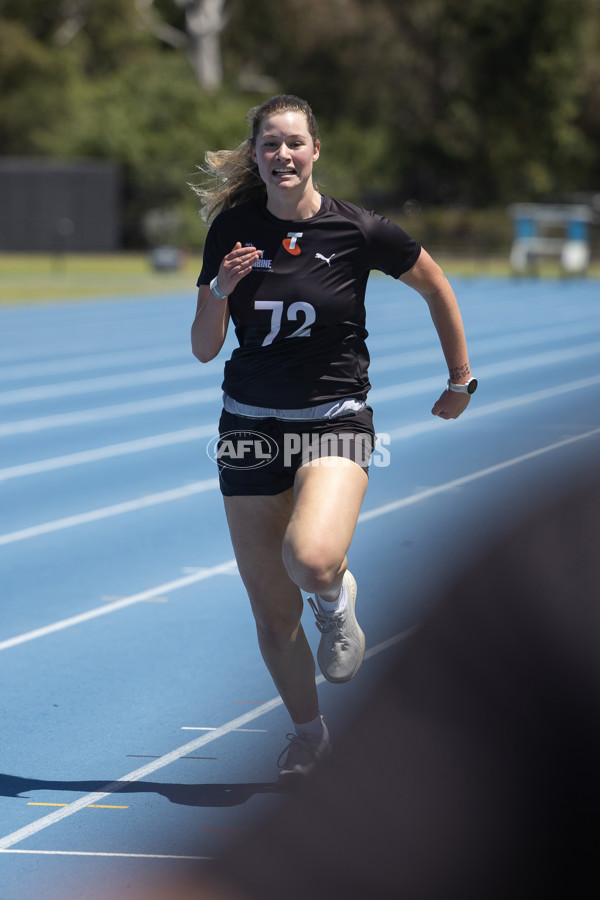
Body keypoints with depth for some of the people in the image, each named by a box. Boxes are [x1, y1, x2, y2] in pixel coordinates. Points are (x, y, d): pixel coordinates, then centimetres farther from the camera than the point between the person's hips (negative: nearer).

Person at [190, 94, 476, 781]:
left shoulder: (358, 231, -9)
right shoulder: (232, 230, -2)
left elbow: (436, 286, 9)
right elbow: (203, 350, 0)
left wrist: (461, 379, 15)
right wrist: (221, 290, -19)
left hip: (334, 422, -3)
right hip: (251, 427, 3)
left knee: (312, 560, -31)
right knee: (271, 609, 5)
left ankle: (336, 603, 6)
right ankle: (308, 731, 29)